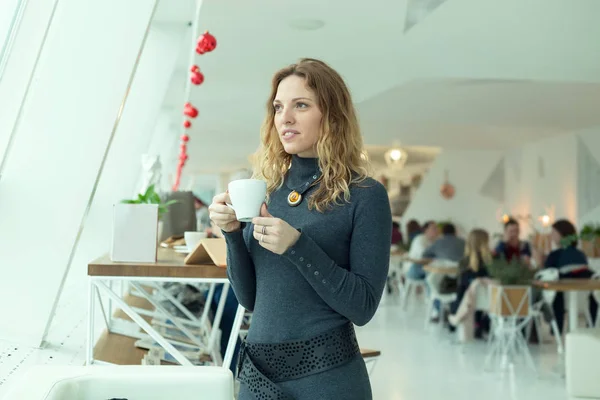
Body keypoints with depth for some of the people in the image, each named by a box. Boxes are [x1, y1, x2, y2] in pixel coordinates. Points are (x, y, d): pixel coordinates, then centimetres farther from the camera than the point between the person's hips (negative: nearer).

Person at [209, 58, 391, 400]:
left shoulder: (364, 195, -8)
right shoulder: (267, 189, 5)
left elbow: (364, 306, -13)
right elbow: (250, 297, 8)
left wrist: (297, 246, -22)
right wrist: (233, 233, -7)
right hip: (258, 370, 5)